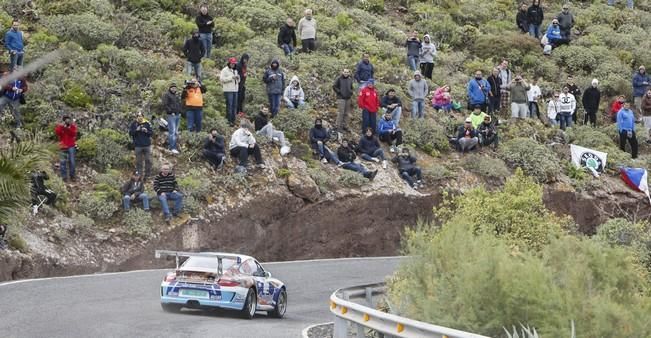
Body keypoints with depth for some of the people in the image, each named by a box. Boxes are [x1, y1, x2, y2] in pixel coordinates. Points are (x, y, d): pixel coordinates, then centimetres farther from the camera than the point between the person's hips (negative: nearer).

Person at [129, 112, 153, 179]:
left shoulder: (147, 123, 2)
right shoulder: (133, 124, 2)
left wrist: (146, 131, -16)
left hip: (147, 145, 1)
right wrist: (136, 130, -19)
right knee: (139, 161, 2)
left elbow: (152, 133, 3)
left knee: (148, 161, 3)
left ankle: (148, 175, 12)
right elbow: (130, 133, -3)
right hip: (138, 145, -1)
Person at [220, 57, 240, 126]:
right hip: (228, 90, -7)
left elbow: (238, 81, 26)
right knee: (229, 105, -9)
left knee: (234, 105, 6)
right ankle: (229, 120, -7)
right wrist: (231, 77, -19)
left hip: (235, 90, 7)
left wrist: (238, 78, 1)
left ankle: (233, 120, 11)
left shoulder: (235, 70, 20)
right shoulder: (225, 70, -3)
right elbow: (222, 79, -14)